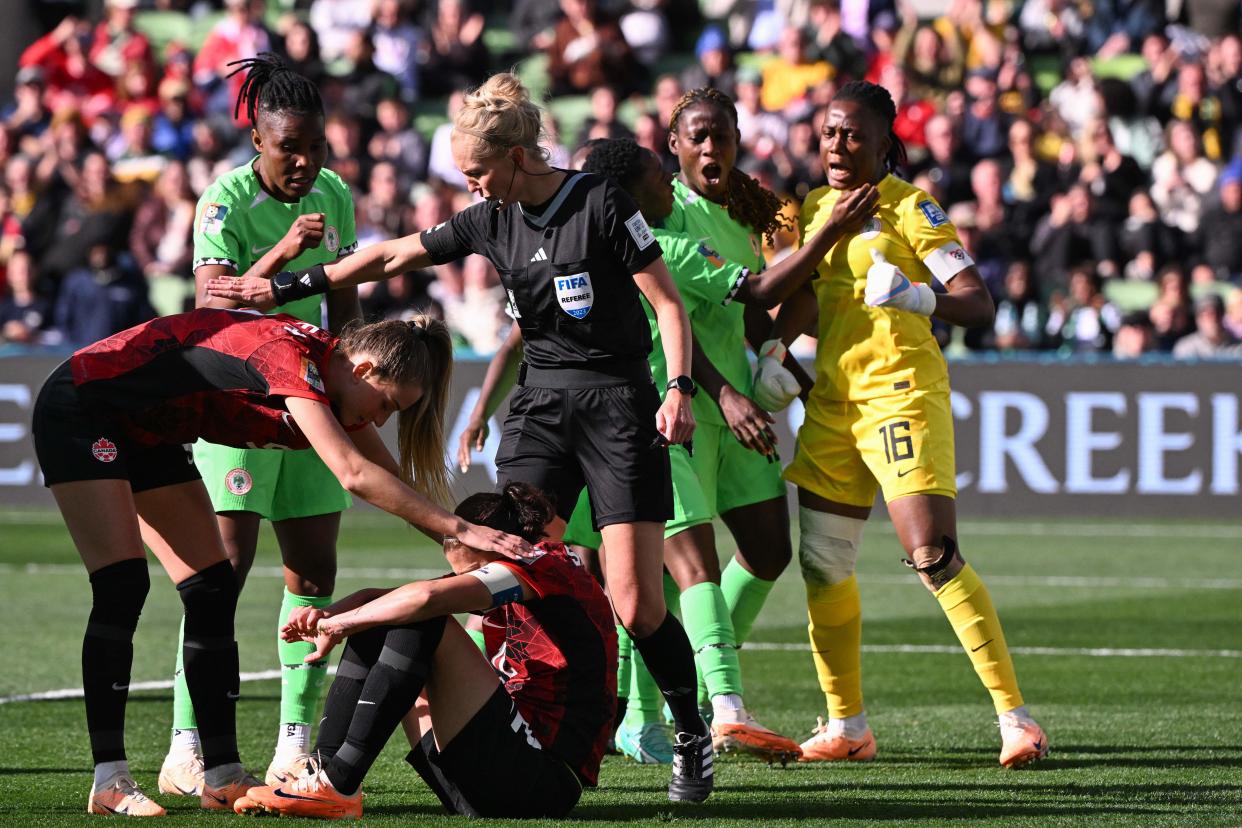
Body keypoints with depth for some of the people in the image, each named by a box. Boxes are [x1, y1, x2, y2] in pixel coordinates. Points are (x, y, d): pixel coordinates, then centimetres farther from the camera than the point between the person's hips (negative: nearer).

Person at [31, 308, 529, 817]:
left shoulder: (336, 386, -3)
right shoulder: (290, 355, -31)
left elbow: (400, 486, 5)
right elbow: (354, 475, -40)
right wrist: (460, 529, -39)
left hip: (143, 433, 10)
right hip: (78, 408, -10)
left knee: (212, 592, 2)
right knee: (123, 585, -18)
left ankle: (223, 779, 2)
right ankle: (108, 782, -15)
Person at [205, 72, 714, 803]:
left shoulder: (602, 203, -11)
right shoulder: (492, 221, 5)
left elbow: (668, 303, -8)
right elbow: (394, 257, 14)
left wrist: (680, 389, -19)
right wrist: (289, 286, 14)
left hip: (618, 401, -5)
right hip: (541, 404, 5)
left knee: (635, 604, -9)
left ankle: (694, 740, 10)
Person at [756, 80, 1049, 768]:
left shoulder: (909, 207, -7)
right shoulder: (815, 208, 13)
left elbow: (978, 303, -13)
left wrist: (918, 297, -31)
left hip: (902, 393, -7)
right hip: (832, 396, 7)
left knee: (933, 555, -17)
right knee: (822, 562, 7)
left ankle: (1015, 718, -15)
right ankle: (846, 727, 19)